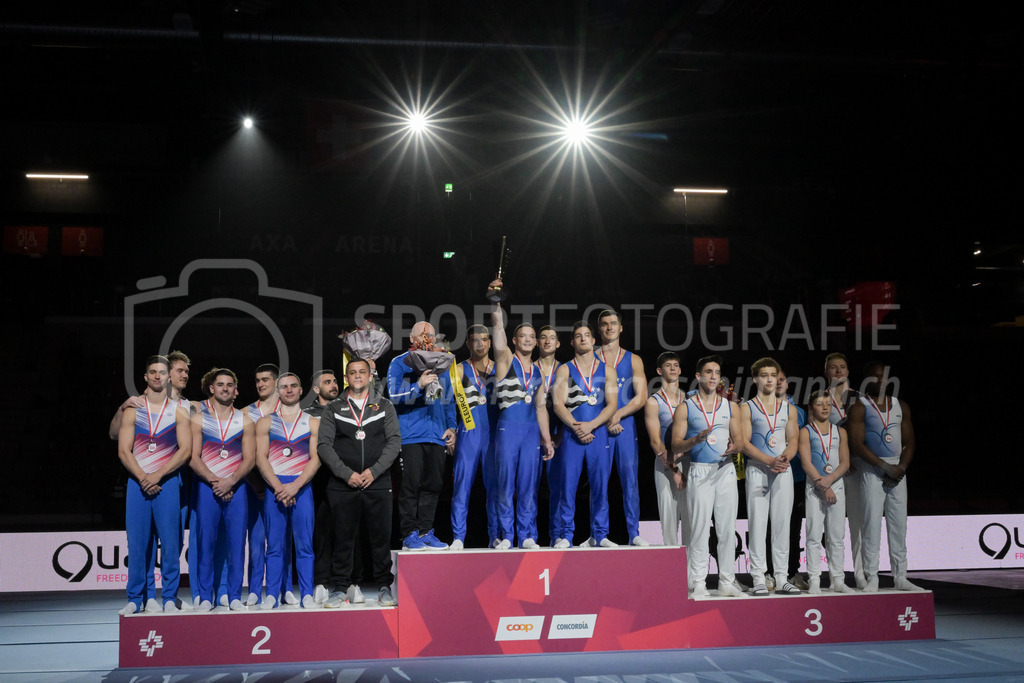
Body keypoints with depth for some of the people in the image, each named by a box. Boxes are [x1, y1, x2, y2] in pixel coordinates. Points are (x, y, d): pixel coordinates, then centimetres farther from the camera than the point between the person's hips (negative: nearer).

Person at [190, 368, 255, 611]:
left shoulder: (244, 420, 9)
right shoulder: (199, 418, 4)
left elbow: (249, 459, 3)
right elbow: (194, 457, -2)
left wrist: (230, 481, -12)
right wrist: (214, 481, -14)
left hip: (236, 488, 1)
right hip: (207, 488, -1)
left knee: (237, 542, 0)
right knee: (206, 543, -1)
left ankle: (235, 596, 6)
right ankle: (205, 597, 6)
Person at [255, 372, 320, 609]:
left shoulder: (313, 423, 10)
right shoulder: (265, 422, 12)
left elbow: (315, 459, 1)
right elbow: (261, 458, 3)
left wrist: (294, 486, -11)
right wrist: (278, 487, -10)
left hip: (301, 487, 0)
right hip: (273, 488, 1)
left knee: (304, 544, -2)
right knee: (275, 544, 0)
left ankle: (307, 595, 0)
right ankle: (272, 594, 5)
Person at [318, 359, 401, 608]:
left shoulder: (384, 406, 10)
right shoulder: (333, 408, 9)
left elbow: (395, 441, 2)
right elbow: (324, 445, 1)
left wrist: (374, 471, -10)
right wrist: (347, 474, -10)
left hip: (377, 483, 0)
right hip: (342, 485, 0)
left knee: (381, 537, 2)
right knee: (343, 538, 2)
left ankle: (384, 587, 11)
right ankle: (340, 588, 9)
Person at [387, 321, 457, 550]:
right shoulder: (399, 363, 3)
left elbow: (448, 400, 23)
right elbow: (394, 395, -10)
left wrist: (451, 427, 13)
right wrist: (419, 385, -23)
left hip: (436, 436, 5)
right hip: (410, 435, -5)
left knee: (433, 485, 4)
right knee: (410, 485, -7)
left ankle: (426, 532, 10)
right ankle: (409, 534, -2)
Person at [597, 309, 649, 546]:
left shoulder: (633, 360, 11)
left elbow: (641, 397, 3)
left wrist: (617, 415, -12)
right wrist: (605, 420, -10)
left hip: (626, 426, 1)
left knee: (630, 480, -2)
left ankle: (634, 533, 0)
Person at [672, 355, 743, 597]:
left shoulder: (729, 406, 14)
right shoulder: (685, 407, 3)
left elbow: (739, 437, 13)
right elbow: (676, 445, -1)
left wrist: (734, 446, -10)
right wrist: (697, 439, -19)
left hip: (726, 470, 3)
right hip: (699, 471, -3)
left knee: (727, 527, 3)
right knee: (699, 527, -5)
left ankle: (727, 582, 10)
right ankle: (698, 583, 1)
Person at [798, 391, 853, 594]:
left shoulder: (840, 432, 12)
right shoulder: (806, 432, 1)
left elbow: (845, 462, 4)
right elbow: (806, 463, -7)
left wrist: (830, 479, -13)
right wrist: (823, 486, -14)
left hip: (836, 484, 3)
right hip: (814, 486, -3)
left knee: (837, 535, 5)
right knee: (814, 535, -4)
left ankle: (838, 580, 10)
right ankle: (814, 580, -1)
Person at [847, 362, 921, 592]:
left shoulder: (901, 406, 13)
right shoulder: (859, 407, -4)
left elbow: (909, 442, 12)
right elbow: (857, 444, -12)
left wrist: (902, 467, -6)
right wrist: (885, 466, -16)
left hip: (898, 470, 5)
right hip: (872, 470, -5)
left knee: (899, 525, 6)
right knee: (872, 524, -6)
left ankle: (900, 577, 12)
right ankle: (871, 578, -1)